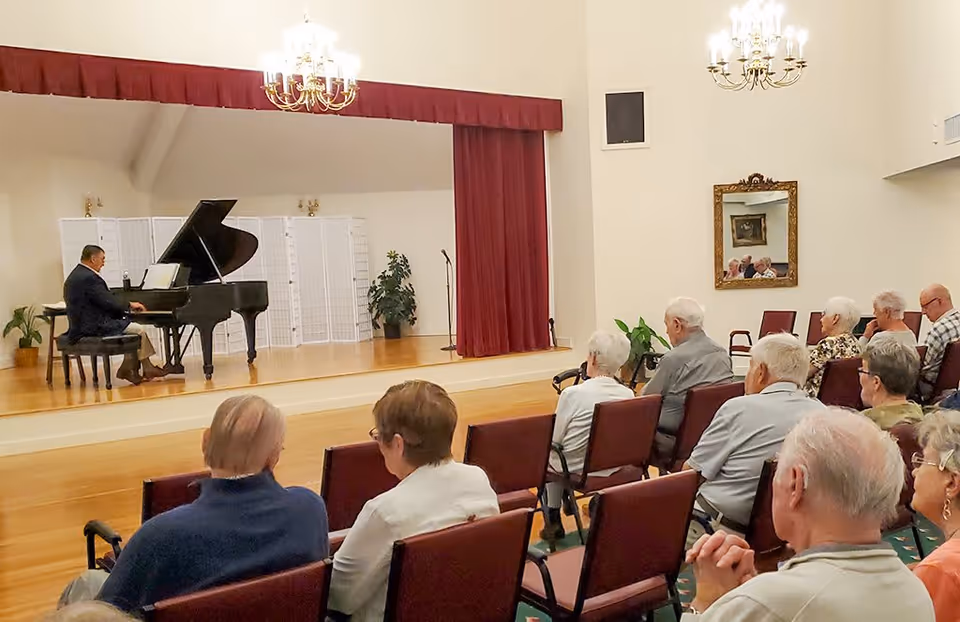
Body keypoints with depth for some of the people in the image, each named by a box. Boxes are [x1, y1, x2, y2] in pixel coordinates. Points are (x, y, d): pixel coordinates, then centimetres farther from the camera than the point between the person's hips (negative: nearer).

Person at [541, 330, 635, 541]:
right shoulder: (628, 395, -10)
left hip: (577, 470, -4)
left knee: (546, 456, 27)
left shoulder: (573, 394, -23)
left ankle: (552, 521, 29)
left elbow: (555, 440, -12)